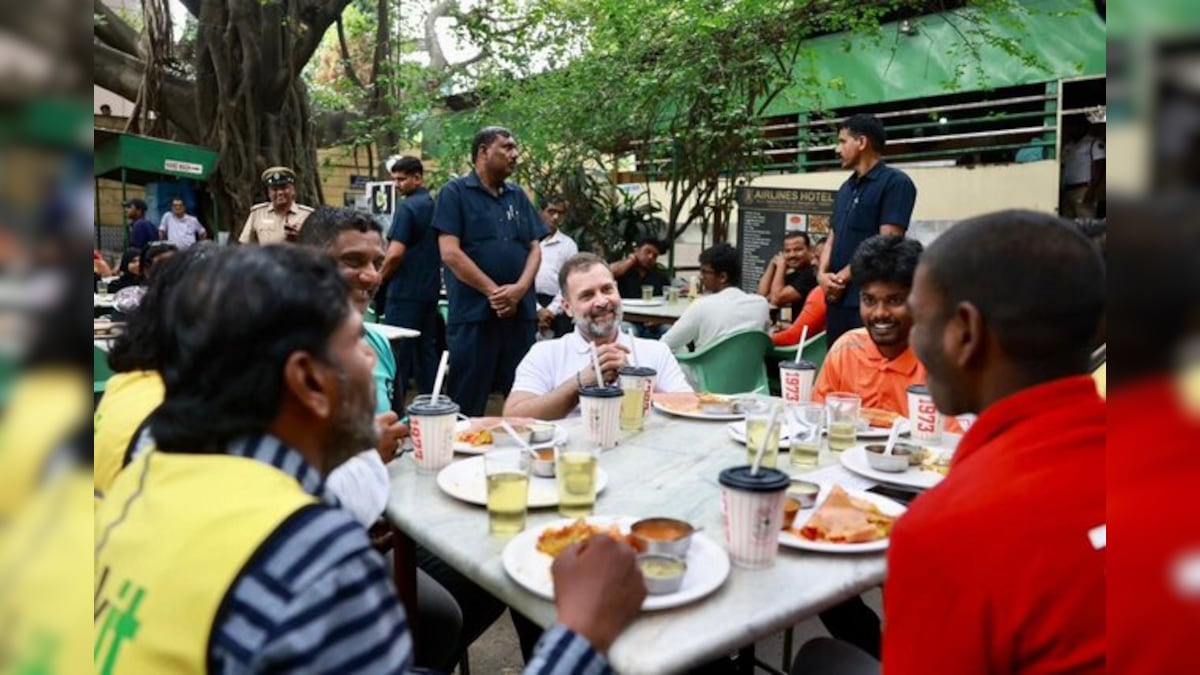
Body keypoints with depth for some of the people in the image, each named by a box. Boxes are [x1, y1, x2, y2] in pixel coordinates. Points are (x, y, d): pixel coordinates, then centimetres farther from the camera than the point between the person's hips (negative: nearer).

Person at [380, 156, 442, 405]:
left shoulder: (407, 207, -13)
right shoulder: (435, 206, 11)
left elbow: (395, 253, -20)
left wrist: (379, 278, -4)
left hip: (405, 291, -8)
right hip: (430, 290, 8)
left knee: (398, 355, -2)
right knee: (426, 350, 12)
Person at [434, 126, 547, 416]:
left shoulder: (518, 196, 16)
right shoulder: (455, 193, 0)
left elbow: (534, 248, 10)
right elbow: (450, 253, -9)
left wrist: (520, 289, -9)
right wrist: (494, 291, -13)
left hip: (521, 312, 5)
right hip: (473, 313, -5)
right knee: (467, 404, 0)